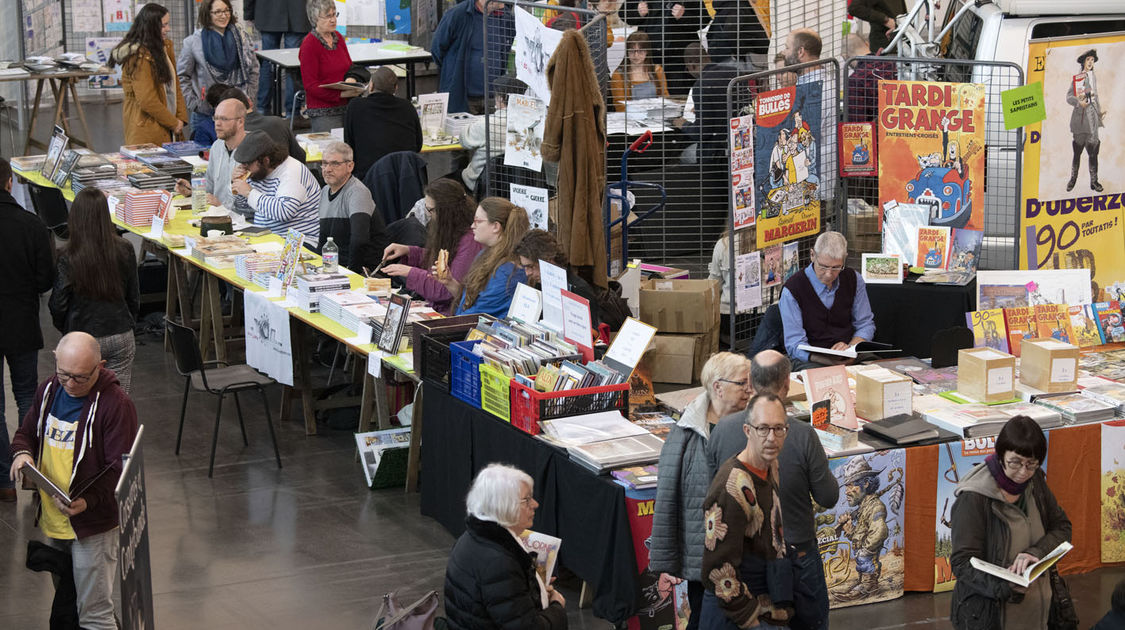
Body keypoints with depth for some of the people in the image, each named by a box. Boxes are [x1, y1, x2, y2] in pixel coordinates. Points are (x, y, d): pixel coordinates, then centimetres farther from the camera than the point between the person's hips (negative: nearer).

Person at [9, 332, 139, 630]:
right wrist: (22, 452, -6)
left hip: (93, 524, -7)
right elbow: (27, 431, 18)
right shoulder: (49, 390, 4)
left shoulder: (116, 404, -18)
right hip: (51, 520, 7)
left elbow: (119, 469, -17)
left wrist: (87, 501, -31)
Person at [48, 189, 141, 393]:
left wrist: (65, 330, 12)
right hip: (121, 337, 2)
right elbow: (134, 298, 3)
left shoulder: (69, 257, -15)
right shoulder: (124, 250, -7)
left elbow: (58, 305, -8)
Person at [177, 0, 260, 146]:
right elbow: (182, 76, 2)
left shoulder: (241, 37, 3)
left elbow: (253, 69, 14)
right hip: (205, 115, -2)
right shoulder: (193, 42, -5)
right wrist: (193, 103, -4)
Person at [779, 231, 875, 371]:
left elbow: (866, 324, 14)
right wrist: (830, 361, -31)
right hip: (810, 361, -4)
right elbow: (795, 345, -13)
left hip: (849, 358, 4)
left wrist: (849, 347, -10)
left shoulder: (854, 279, 6)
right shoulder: (792, 289, -9)